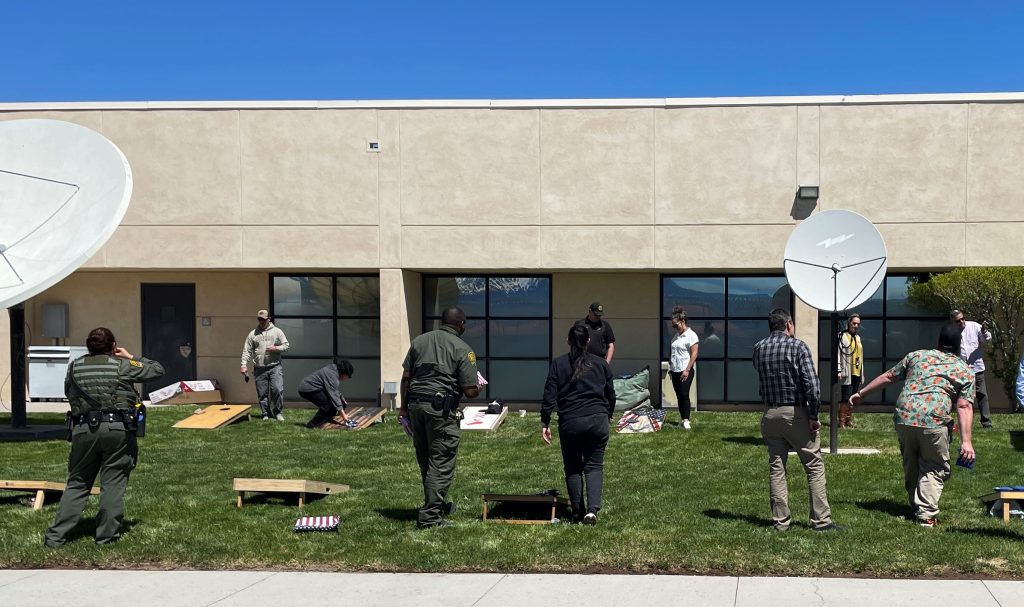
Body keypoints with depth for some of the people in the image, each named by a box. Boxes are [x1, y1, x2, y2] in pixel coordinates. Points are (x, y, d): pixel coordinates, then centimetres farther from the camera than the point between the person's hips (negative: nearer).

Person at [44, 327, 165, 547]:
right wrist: (131, 357, 17)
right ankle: (106, 536, 7)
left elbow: (68, 392, 24)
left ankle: (56, 536, 10)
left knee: (77, 484, 12)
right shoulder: (122, 366, 0)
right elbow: (158, 370, 9)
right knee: (113, 484, 5)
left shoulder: (75, 366, 9)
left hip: (84, 429, 3)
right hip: (118, 429, -3)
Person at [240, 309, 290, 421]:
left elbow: (286, 346, 6)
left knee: (278, 389, -12)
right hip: (259, 369, 2)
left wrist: (276, 348, -12)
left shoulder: (277, 331, 7)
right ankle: (266, 414, 14)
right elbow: (247, 351, 6)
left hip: (275, 367, -2)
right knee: (262, 393, 3)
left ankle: (277, 412, 3)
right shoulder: (252, 334, 10)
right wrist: (244, 365, -5)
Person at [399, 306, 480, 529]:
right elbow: (469, 391, -7)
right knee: (441, 464, 1)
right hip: (441, 409, -6)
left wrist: (403, 406, 18)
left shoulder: (420, 341, 11)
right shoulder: (463, 349, -4)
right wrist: (478, 388, 16)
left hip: (415, 404, 6)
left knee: (425, 461, 18)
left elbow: (406, 377, 10)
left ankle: (437, 505, 33)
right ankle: (430, 516, -1)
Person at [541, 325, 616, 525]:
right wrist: (607, 416, 28)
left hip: (570, 422, -1)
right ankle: (592, 509, -11)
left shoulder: (558, 364, 2)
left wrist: (545, 423, 1)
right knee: (594, 466, 7)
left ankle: (578, 513, 12)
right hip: (598, 420, 1)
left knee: (572, 468, 11)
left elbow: (549, 396, -3)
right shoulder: (601, 364, 7)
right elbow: (611, 395, 12)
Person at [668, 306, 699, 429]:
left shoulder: (691, 335, -9)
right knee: (679, 395, 9)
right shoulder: (676, 335, 14)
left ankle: (686, 420, -8)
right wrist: (670, 367, 14)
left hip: (685, 371, -7)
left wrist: (687, 370, -17)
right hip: (675, 370, 7)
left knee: (684, 394, -11)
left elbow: (694, 354, -14)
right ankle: (682, 418, 16)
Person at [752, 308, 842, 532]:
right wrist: (814, 416, -10)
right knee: (814, 466, 4)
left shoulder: (758, 348, 5)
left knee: (776, 468, 9)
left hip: (770, 413, 5)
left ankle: (780, 521, 10)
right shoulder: (797, 346, -10)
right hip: (796, 413, -5)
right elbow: (812, 384, -17)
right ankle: (821, 520, 4)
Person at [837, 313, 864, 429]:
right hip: (847, 373, -7)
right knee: (845, 398, -9)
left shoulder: (858, 338, 18)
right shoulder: (842, 336, -6)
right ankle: (842, 422, -4)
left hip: (857, 373, 7)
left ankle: (849, 420, 17)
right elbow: (837, 353, -12)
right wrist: (838, 370, -19)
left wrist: (862, 372, 21)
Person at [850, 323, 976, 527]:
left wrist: (861, 393, 33)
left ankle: (916, 507, 26)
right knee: (934, 468, 7)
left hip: (903, 416, 3)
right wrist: (966, 441, -5)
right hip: (934, 421, -3)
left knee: (910, 465, 19)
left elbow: (888, 377, 23)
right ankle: (926, 514, -5)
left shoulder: (917, 355, 20)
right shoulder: (964, 370, 11)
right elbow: (964, 407, 0)